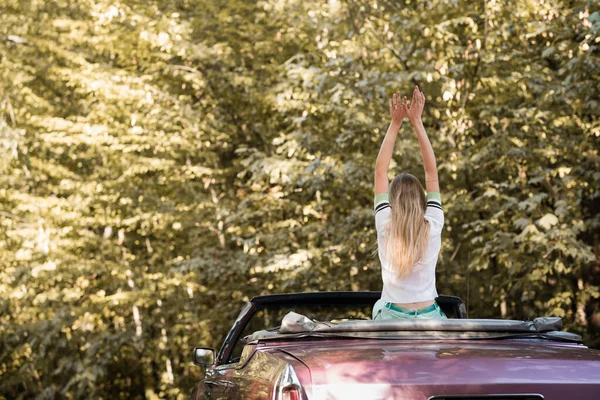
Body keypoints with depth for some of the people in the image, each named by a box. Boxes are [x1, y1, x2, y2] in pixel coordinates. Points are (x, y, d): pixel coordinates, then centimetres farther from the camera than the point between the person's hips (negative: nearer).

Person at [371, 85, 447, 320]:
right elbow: (431, 171, 2)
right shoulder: (433, 226, -5)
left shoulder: (385, 226, -5)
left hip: (391, 317, -1)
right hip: (428, 317, 1)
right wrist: (417, 122, 3)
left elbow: (380, 170, 2)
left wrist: (395, 124, 4)